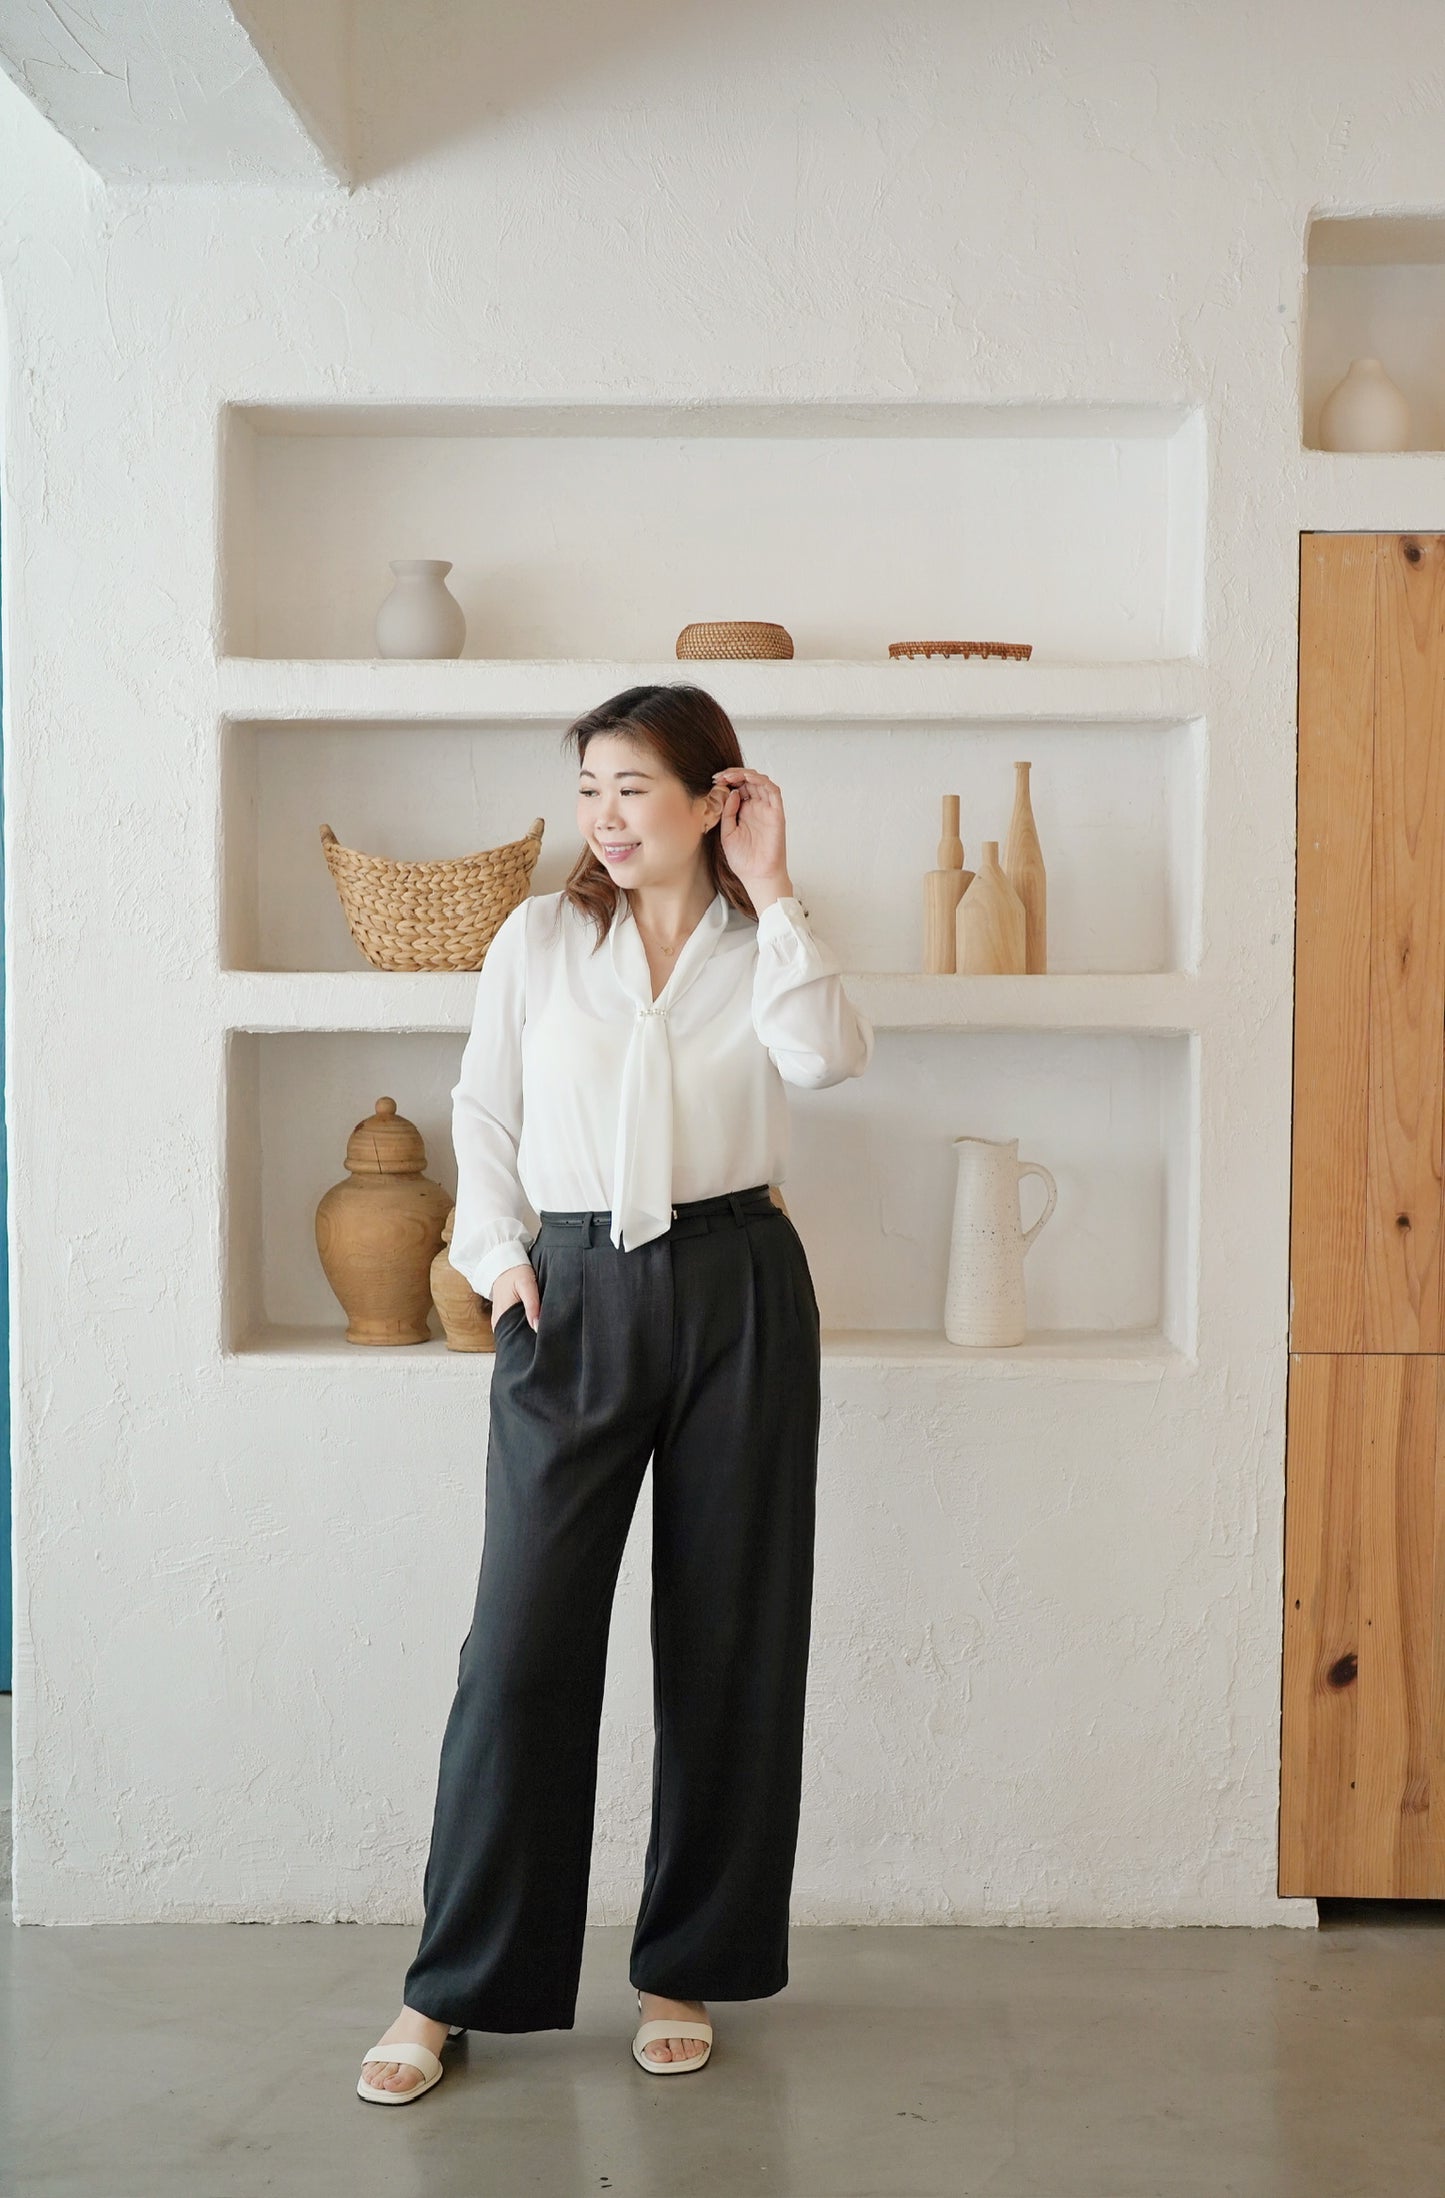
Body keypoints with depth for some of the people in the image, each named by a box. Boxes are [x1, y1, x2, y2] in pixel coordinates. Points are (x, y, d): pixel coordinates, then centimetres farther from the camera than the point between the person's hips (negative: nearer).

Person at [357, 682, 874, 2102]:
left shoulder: (763, 944, 5)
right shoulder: (541, 935, 6)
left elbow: (826, 1057, -16)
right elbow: (483, 1107, 11)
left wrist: (772, 889, -10)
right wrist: (498, 1253, 0)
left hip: (736, 1294, 1)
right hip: (572, 1295, 0)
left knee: (727, 1637, 6)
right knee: (524, 1638, -2)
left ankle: (686, 1969, 21)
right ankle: (452, 1987, 10)